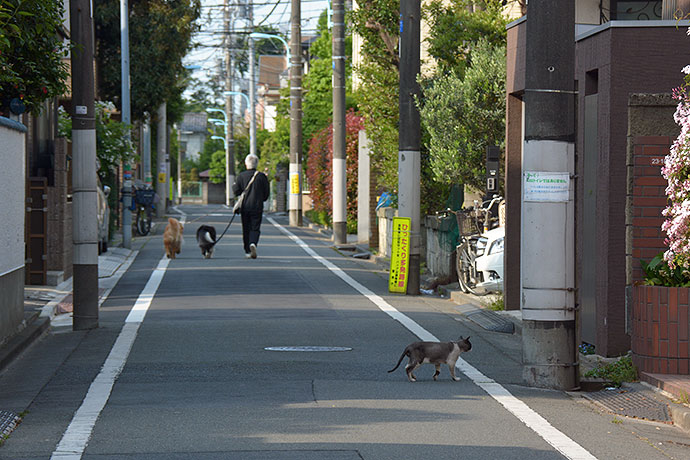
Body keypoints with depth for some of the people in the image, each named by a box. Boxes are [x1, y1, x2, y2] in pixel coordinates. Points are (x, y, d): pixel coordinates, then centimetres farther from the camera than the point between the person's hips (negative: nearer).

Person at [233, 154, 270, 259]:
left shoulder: (241, 176, -3)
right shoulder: (262, 176, -2)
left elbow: (236, 191, -3)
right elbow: (267, 192, 2)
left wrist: (234, 185, 18)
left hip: (245, 207, 1)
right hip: (257, 207, -1)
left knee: (246, 229, 11)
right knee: (255, 228, 1)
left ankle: (247, 251, 12)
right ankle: (253, 243, -27)